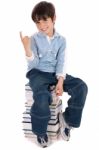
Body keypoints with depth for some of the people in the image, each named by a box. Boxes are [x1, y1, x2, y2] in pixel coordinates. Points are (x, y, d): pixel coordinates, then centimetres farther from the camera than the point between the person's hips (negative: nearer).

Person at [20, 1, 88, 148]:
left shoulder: (61, 39, 4)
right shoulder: (34, 39, -5)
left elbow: (61, 62, 0)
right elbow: (34, 64, -10)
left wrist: (60, 81, -15)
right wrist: (27, 48, -27)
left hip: (55, 73, 4)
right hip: (37, 73, -3)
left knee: (81, 86, -18)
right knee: (42, 96, -35)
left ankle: (68, 118, 2)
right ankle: (40, 131, -9)